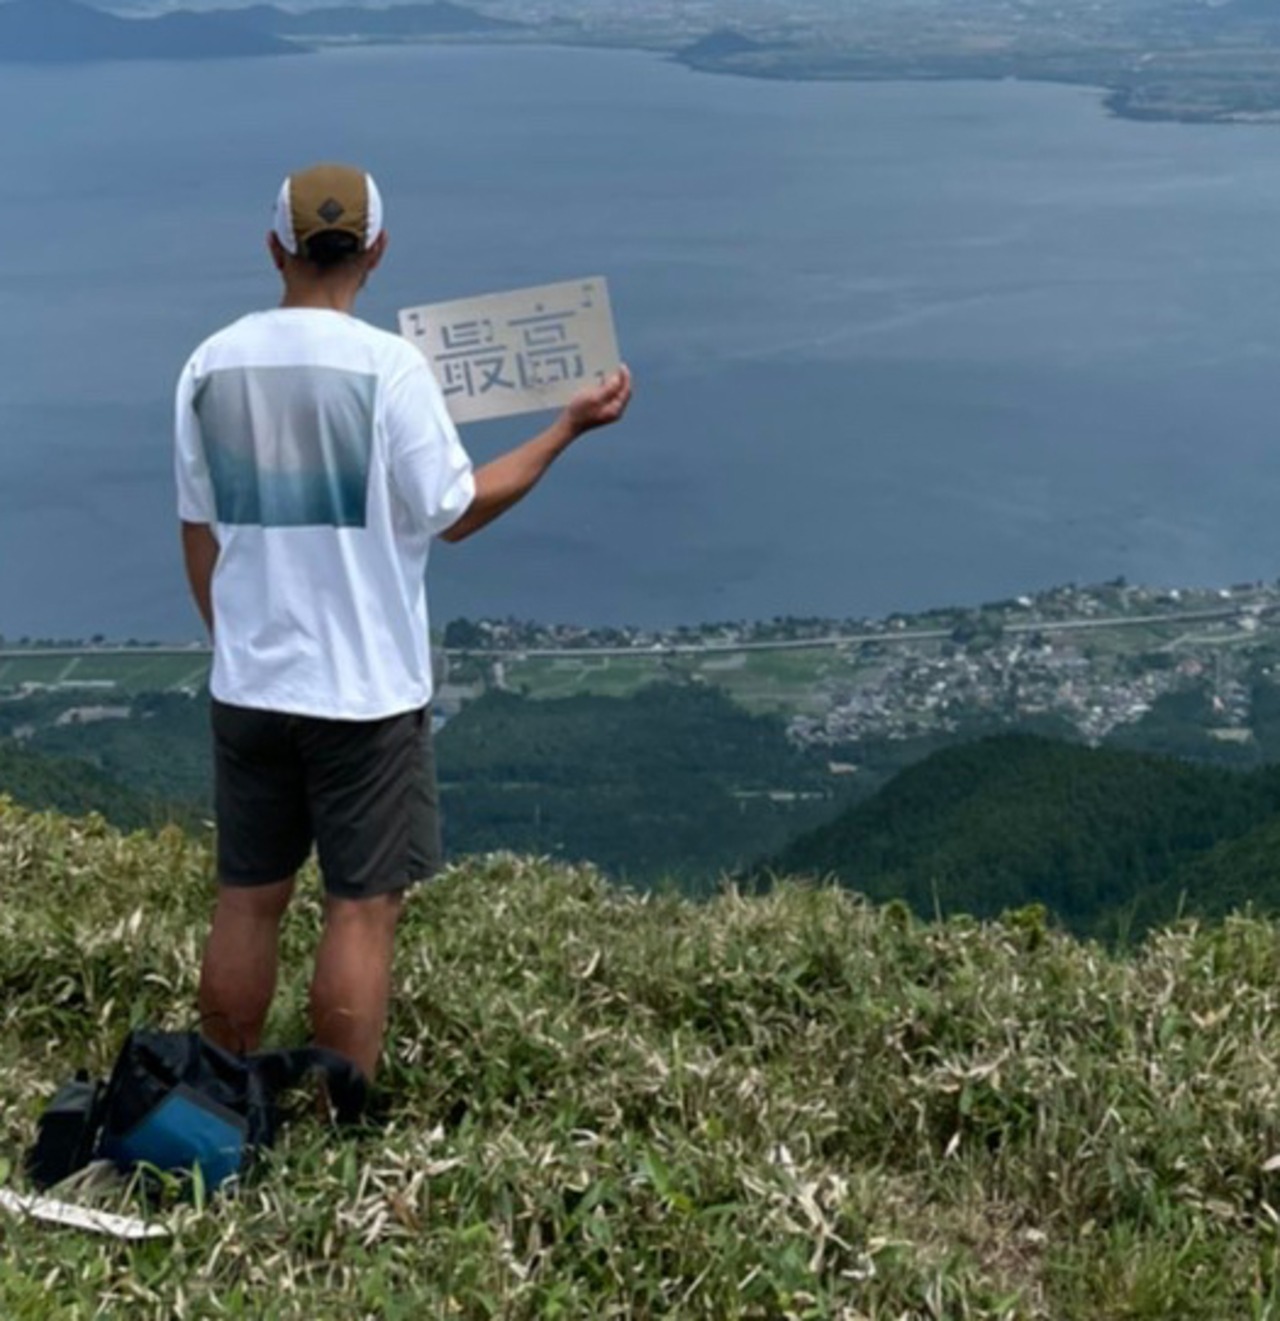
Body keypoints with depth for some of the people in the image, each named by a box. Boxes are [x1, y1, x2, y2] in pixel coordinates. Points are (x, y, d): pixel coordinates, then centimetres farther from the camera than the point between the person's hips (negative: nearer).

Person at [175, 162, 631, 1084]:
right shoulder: (388, 365, -13)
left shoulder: (212, 365, 2)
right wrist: (569, 428, 3)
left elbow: (199, 533, 8)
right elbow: (455, 512, -6)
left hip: (248, 687, 5)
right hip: (366, 690, -5)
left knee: (248, 900, 15)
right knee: (364, 908, 5)